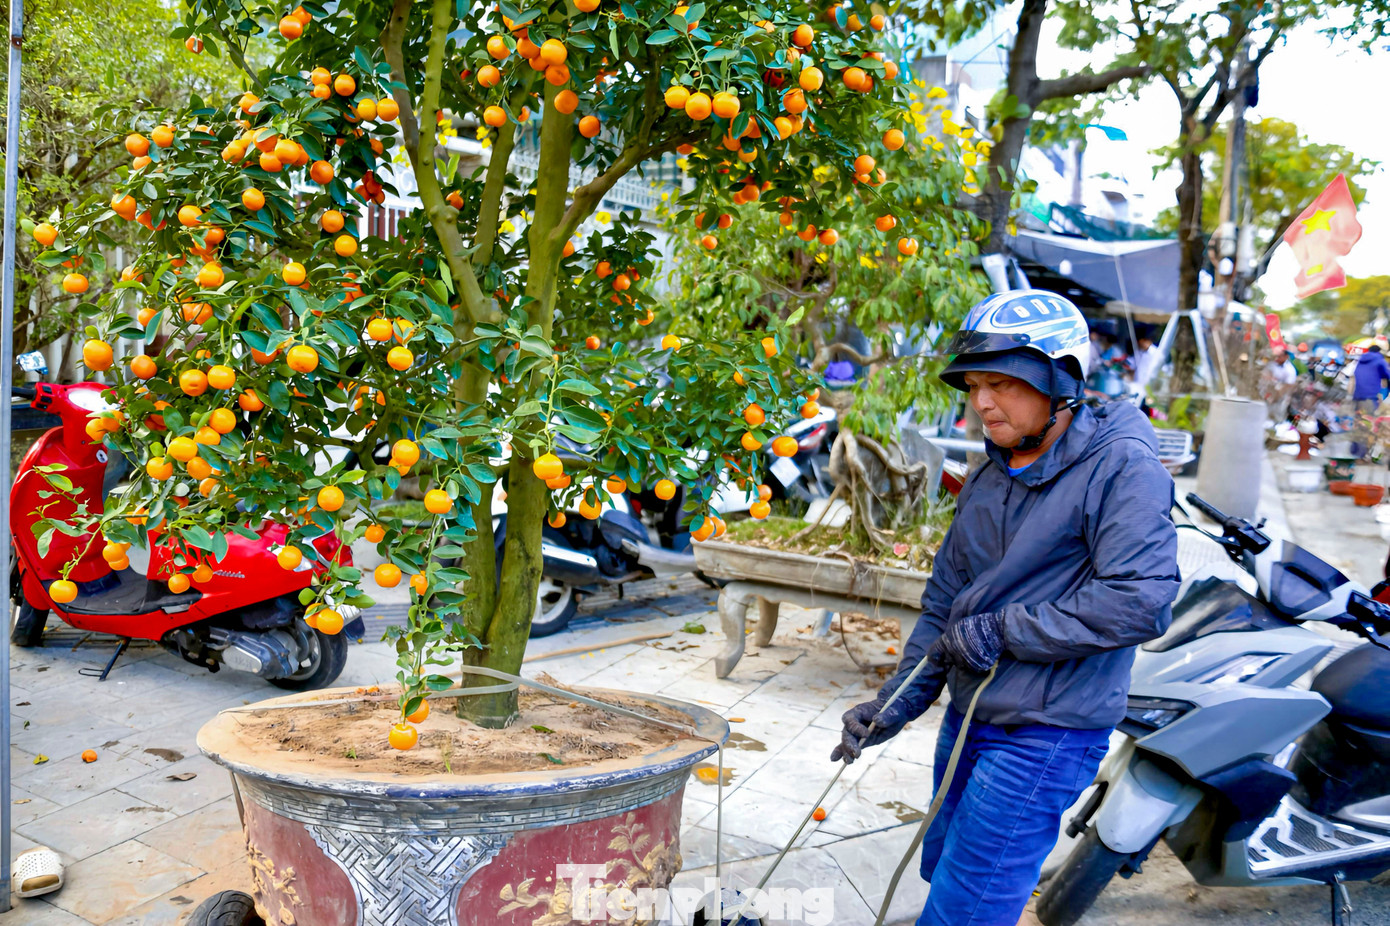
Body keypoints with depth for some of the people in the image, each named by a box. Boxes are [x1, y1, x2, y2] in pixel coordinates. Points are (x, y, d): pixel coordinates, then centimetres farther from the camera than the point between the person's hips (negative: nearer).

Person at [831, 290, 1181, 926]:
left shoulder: (1121, 467, -14)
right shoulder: (987, 480, 9)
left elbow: (1140, 600, -24)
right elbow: (944, 600, 13)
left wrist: (1001, 632, -18)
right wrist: (897, 702, 5)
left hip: (1044, 735, -8)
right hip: (967, 721, 8)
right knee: (943, 867, 21)